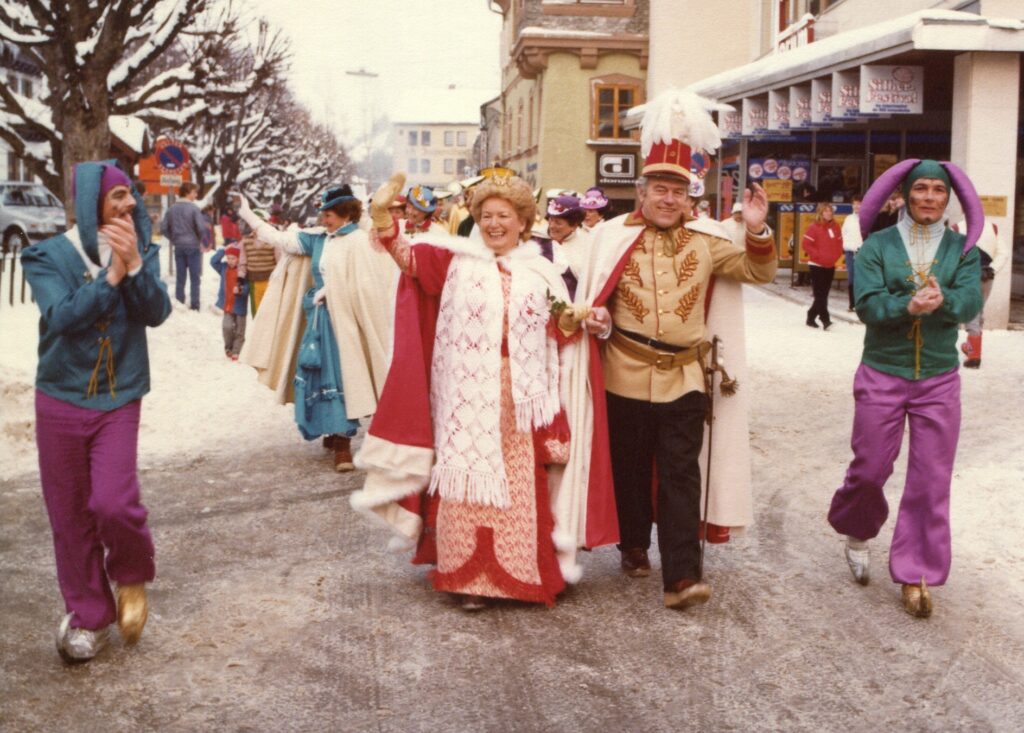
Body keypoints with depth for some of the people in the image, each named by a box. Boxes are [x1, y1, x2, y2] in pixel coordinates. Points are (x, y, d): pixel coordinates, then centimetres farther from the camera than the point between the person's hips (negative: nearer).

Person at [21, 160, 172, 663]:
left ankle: (131, 575, 17)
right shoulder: (48, 256, -5)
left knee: (113, 503, -16)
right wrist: (111, 275, -22)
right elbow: (61, 316, -19)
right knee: (70, 516, 7)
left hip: (119, 402, 0)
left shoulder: (142, 252, 1)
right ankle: (88, 615, 23)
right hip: (61, 401, 0)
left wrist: (134, 265, -24)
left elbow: (157, 313, -12)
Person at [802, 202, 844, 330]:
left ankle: (811, 316, 23)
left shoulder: (835, 227, 7)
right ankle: (825, 320, -12)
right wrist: (818, 256, -16)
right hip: (817, 265, -6)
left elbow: (839, 243, 16)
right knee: (820, 294, -8)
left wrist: (836, 255, 1)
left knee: (823, 294, 10)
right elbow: (806, 245, -12)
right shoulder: (814, 227, -10)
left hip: (830, 266, 6)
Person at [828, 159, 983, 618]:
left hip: (939, 380, 1)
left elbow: (970, 303, -11)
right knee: (870, 470, 6)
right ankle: (857, 533, 37)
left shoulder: (962, 250, 3)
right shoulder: (877, 246, -1)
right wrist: (909, 306, -30)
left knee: (931, 482, 3)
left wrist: (942, 299, -31)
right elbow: (867, 304, -13)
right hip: (881, 376, -1)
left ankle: (915, 574, 15)